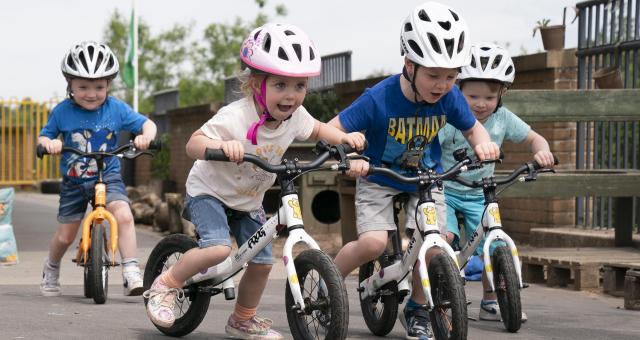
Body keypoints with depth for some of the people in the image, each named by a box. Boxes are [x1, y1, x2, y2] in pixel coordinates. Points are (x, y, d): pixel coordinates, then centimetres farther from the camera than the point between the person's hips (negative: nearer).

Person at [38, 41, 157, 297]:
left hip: (108, 177, -1)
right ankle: (51, 271, 39)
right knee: (65, 235, 8)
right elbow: (43, 136, 1)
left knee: (123, 215, -27)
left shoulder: (116, 109, -9)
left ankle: (131, 272, -24)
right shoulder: (62, 112, -8)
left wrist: (146, 136, -27)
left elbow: (147, 124, -4)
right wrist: (49, 143, -22)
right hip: (73, 182, 1)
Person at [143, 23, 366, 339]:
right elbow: (193, 144, -35)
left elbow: (317, 130, 10)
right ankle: (166, 284, -4)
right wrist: (221, 145, -55)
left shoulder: (295, 117, -12)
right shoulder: (235, 117, -31)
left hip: (248, 202, 6)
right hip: (209, 192, -6)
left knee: (261, 262, 1)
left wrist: (343, 137, -8)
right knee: (218, 248, -29)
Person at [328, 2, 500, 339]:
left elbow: (473, 128, 2)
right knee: (373, 243, -23)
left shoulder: (450, 98, -16)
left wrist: (483, 144, -20)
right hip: (379, 180, -3)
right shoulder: (379, 99, -27)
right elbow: (334, 129, -21)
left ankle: (416, 310, 12)